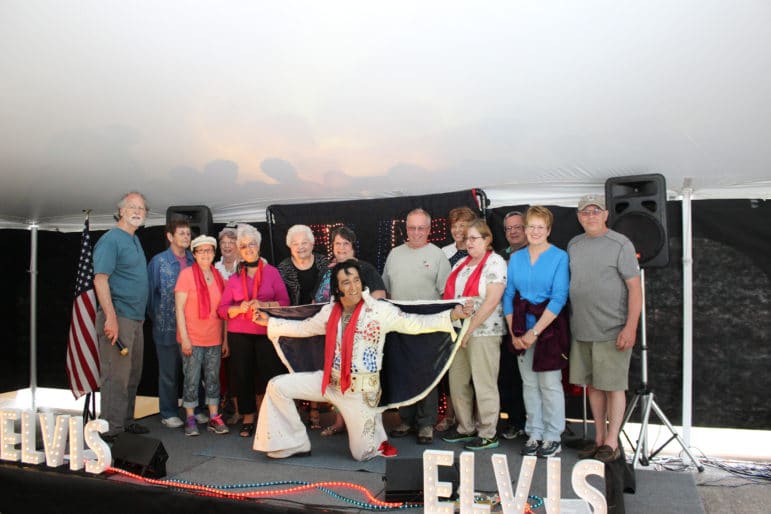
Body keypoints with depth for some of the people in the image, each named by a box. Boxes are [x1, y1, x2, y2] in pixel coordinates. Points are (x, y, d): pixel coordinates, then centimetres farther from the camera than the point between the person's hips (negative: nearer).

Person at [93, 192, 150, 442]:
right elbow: (100, 279, -19)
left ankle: (126, 421, 28)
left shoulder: (135, 240, 17)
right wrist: (111, 317, -26)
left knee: (133, 374, 16)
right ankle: (111, 431, 2)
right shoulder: (111, 239, -10)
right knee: (116, 376, -5)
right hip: (118, 317, -9)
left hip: (135, 318, 9)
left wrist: (140, 315, 17)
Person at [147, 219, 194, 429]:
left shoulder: (195, 261, 5)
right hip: (168, 328, -3)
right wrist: (157, 318, 3)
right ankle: (168, 413, 20)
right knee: (169, 373, 8)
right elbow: (150, 292, 0)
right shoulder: (158, 261, -4)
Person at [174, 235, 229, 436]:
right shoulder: (187, 274, -6)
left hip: (214, 340, 4)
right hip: (192, 340, -4)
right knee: (192, 379, 1)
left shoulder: (218, 276, 8)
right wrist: (184, 338, -13)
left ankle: (214, 418, 17)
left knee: (213, 378, 9)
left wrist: (225, 339, 9)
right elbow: (179, 308, -8)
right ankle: (190, 419, 13)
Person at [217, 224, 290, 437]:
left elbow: (285, 302, -1)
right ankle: (248, 419, 13)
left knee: (269, 374, -11)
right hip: (239, 334, 2)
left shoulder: (272, 272, 5)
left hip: (266, 332, -2)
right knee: (242, 375, 0)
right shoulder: (234, 278, 12)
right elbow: (222, 309, 8)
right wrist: (241, 308, -11)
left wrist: (263, 305, -16)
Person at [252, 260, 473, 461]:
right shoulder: (329, 311, 2)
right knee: (278, 386, -3)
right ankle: (295, 444, 12)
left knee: (363, 454, 0)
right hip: (329, 381, 5)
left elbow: (415, 323, -16)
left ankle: (375, 429, 35)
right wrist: (270, 322, 18)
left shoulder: (380, 310, -13)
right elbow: (303, 328, 17)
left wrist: (452, 315, -26)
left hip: (361, 389, -4)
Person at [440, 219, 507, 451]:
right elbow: (450, 295, 16)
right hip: (458, 332, 8)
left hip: (483, 332, -7)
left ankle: (488, 434, 14)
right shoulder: (461, 264, 15)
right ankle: (465, 428, 26)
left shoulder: (495, 263, -8)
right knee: (457, 381, 11)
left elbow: (492, 301, -16)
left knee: (484, 384, 1)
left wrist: (470, 329, -16)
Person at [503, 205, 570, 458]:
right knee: (529, 383, 10)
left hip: (549, 327, -4)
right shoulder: (516, 258, 8)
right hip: (522, 329, 4)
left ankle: (553, 437, 16)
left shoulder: (559, 257, -6)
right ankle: (534, 434, 22)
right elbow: (508, 295, 6)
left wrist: (534, 332, -16)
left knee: (550, 383, 2)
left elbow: (559, 298, -12)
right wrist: (514, 333, -3)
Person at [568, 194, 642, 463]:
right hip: (581, 330, 6)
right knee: (593, 385, 12)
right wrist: (571, 322, 14)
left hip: (612, 331, -5)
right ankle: (599, 438, 24)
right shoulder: (574, 244, 11)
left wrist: (630, 327, -17)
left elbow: (635, 287, -9)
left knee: (613, 386, 2)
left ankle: (611, 443, 12)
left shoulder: (620, 244, -6)